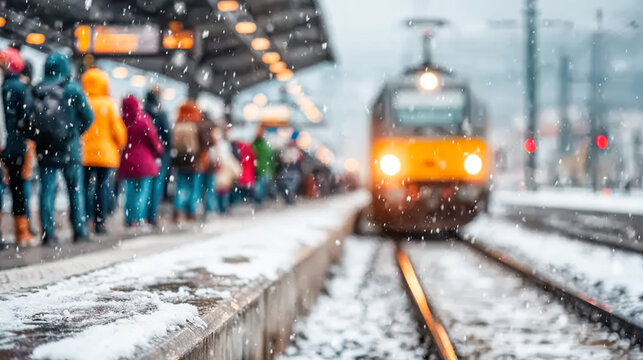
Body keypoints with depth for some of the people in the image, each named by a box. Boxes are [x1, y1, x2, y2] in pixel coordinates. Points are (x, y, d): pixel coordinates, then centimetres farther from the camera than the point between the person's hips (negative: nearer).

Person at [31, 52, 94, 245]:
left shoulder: (37, 91, 1)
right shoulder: (73, 89, -7)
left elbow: (30, 120, 0)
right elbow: (88, 116, -3)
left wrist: (37, 138, 11)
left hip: (45, 149, 2)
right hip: (69, 149, -2)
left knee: (47, 190, 6)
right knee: (76, 190, 8)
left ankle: (48, 232, 2)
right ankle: (80, 230, 9)